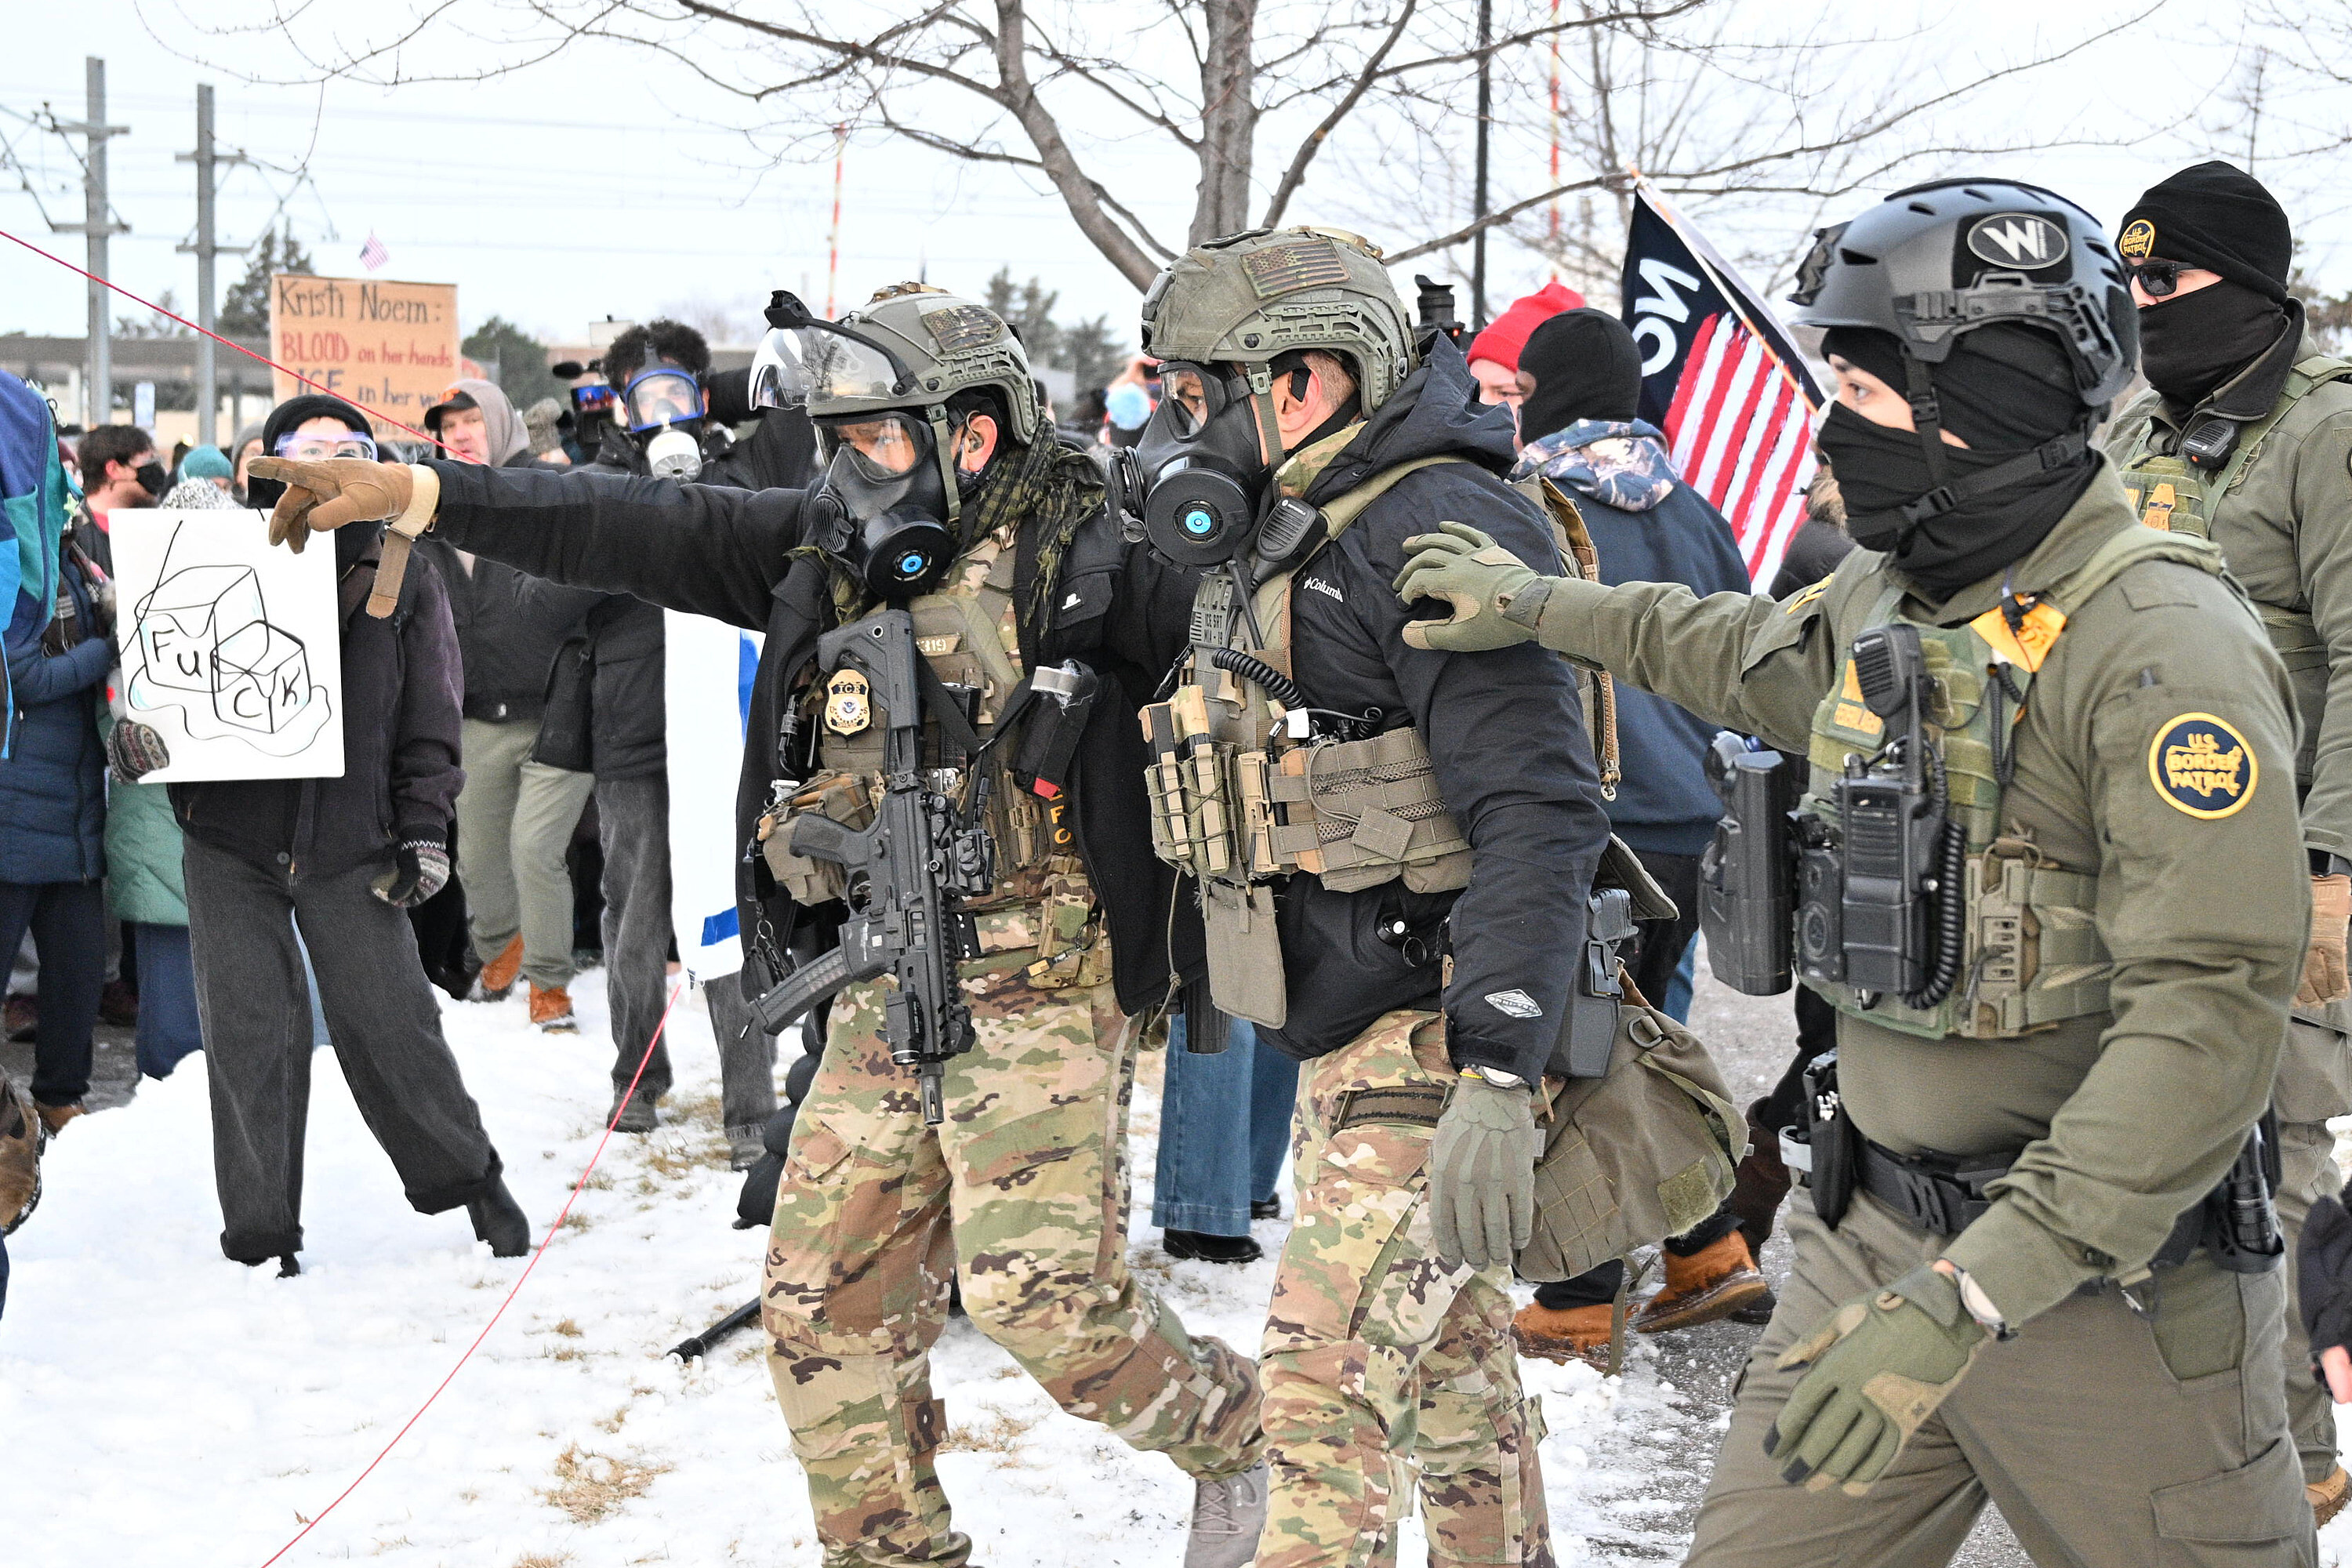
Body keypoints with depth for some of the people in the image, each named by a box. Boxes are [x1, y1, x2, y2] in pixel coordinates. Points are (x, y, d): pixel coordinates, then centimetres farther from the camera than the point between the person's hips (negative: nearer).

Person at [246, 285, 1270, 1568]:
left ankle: (1223, 1430, 14)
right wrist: (414, 491, -6)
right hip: (884, 995, 7)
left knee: (1038, 1290, -14)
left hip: (1039, 990, -7)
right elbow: (636, 533, 0)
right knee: (824, 1295, 6)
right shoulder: (828, 549, 7)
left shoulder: (1072, 552, -8)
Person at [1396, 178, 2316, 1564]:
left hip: (2104, 1284, -7)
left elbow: (2212, 1016, -27)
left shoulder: (2160, 645, -20)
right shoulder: (1887, 600, 8)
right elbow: (1744, 654, 35)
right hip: (1876, 1240, 7)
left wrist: (1974, 1291, -31)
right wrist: (1540, 606, 37)